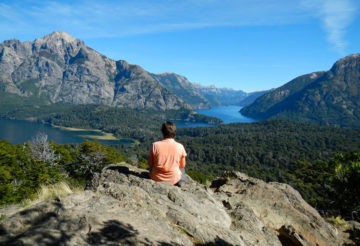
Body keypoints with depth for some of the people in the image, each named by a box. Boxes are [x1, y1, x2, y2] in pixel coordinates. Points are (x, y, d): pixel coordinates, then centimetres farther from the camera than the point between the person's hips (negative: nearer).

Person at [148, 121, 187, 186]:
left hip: (156, 178, 0)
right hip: (173, 180, 1)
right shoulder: (180, 147, -15)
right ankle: (181, 181, 21)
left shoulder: (155, 145, -16)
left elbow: (150, 163, -2)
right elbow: (182, 165, 0)